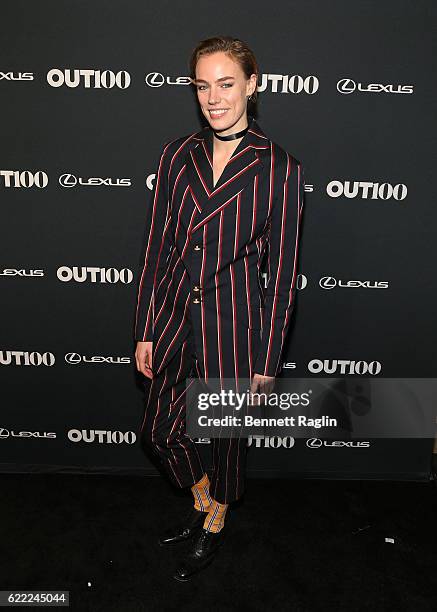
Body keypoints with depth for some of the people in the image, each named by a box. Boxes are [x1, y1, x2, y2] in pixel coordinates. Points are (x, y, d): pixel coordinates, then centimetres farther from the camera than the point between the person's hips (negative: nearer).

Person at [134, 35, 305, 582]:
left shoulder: (279, 167, -8)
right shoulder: (178, 156, 2)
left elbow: (282, 270, -7)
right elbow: (156, 247, 4)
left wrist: (268, 359, -6)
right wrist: (145, 331, 3)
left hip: (234, 320, -4)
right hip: (175, 313, 5)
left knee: (228, 433, 15)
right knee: (160, 430, 17)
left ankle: (214, 527, 45)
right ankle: (201, 503, 48)